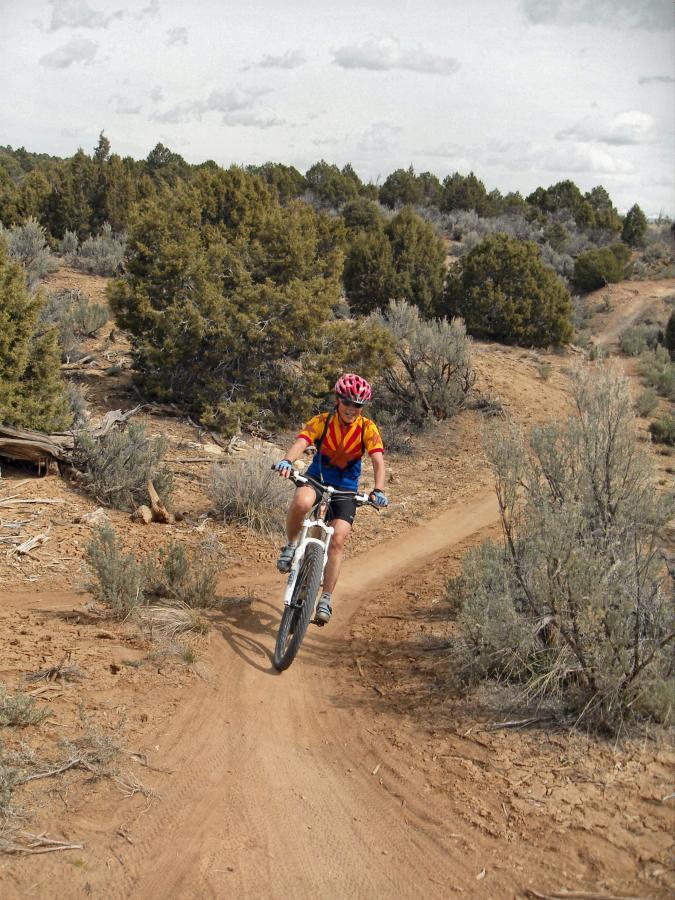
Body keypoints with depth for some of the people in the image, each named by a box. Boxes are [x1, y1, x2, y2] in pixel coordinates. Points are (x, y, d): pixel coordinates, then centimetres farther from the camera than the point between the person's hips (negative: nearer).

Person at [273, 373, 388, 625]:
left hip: (346, 488, 1)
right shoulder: (321, 421, -14)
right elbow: (301, 442, -29)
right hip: (316, 478, -1)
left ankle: (326, 599, -2)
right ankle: (291, 545, -9)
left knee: (338, 540, -14)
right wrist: (287, 461, -52)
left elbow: (378, 461, -21)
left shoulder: (368, 428, -12)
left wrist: (378, 490, -39)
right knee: (301, 502, -36)